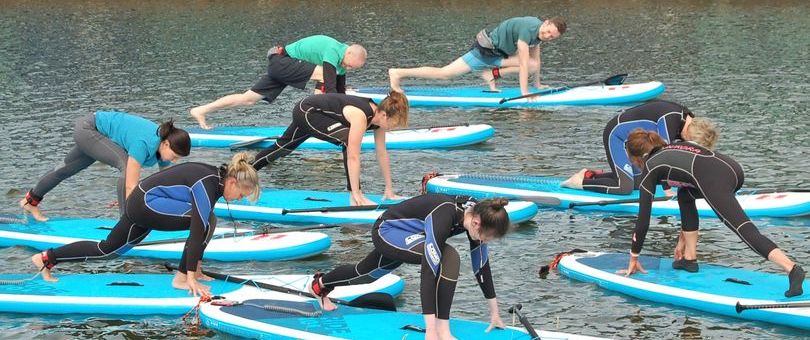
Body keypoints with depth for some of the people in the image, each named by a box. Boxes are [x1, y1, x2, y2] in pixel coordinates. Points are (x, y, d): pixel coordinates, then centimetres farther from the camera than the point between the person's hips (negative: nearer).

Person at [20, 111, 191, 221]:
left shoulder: (164, 146, -15)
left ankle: (30, 201, 50)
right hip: (87, 128, -9)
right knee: (126, 165, -28)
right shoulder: (144, 144, -39)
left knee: (67, 169, 27)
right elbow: (131, 186, -42)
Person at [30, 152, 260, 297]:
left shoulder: (215, 176, 10)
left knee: (108, 249, 19)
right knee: (207, 221, -21)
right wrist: (191, 277, -26)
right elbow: (197, 231, -26)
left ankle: (46, 258, 25)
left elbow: (199, 232, 22)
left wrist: (196, 265, 27)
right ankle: (181, 278, -13)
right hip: (147, 203, -12)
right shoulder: (207, 185, -23)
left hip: (140, 203, 12)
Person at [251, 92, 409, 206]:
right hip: (305, 110, -9)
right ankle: (355, 198, -24)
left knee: (283, 146, 27)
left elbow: (382, 153, -4)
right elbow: (353, 156, -38)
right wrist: (356, 194, -39)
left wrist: (389, 189, -2)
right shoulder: (360, 116, -35)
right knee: (347, 140, -28)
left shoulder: (379, 116, -11)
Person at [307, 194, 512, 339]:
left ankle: (320, 284, 61)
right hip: (386, 230, -8)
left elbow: (481, 267, -5)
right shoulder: (444, 217, -41)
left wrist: (494, 312, 0)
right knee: (448, 257, -31)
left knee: (367, 273, 32)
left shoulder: (476, 214, -18)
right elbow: (429, 272, -44)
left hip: (402, 235, 8)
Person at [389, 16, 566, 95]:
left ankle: (492, 74, 1)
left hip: (498, 54, 9)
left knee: (534, 65, -5)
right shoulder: (527, 29, -30)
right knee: (443, 73, -12)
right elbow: (523, 65, -30)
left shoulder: (539, 30, 1)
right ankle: (398, 73, -5)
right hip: (484, 52, -9)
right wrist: (524, 94, -29)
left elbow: (535, 59, 17)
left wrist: (537, 83, 22)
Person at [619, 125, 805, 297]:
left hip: (715, 178, -8)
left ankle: (792, 269, -37)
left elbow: (643, 219, 21)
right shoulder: (674, 148, 39)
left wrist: (634, 258, 30)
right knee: (685, 195, 32)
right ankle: (689, 258, 29)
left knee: (746, 231, -18)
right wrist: (683, 238, 52)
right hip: (733, 168, 8)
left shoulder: (651, 166, 20)